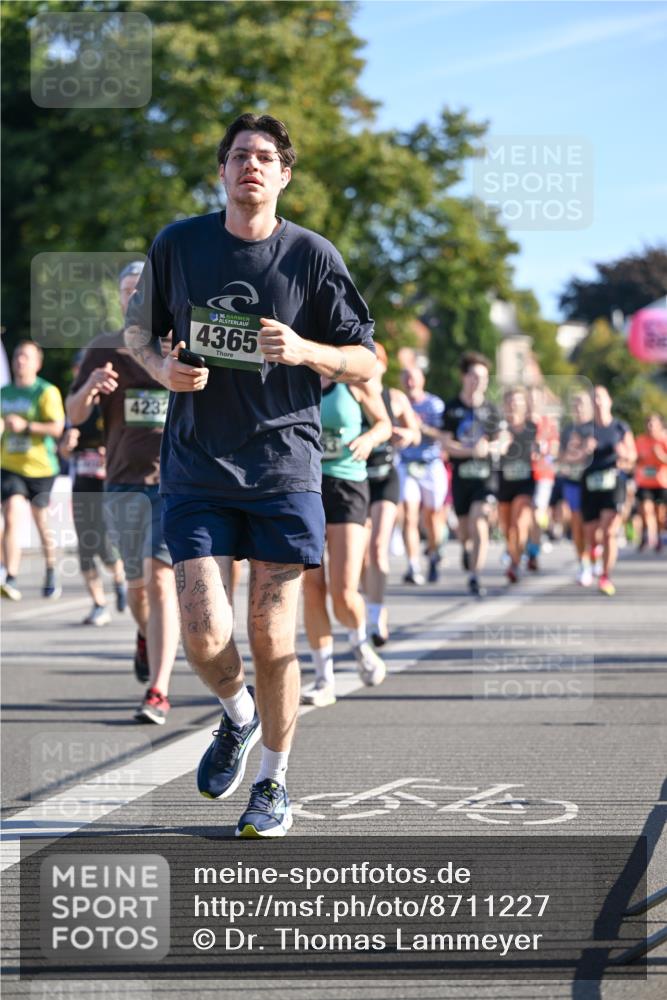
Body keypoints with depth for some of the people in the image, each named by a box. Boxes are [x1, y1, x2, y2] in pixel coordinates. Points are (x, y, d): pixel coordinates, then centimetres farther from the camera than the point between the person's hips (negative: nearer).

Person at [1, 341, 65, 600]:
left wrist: (25, 426, -23)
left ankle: (51, 574, 31)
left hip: (40, 467, -3)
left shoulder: (47, 392, -7)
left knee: (42, 522, 9)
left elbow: (57, 428, -17)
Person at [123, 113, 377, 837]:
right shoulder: (178, 245, 4)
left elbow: (365, 362, 4)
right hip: (196, 471, 1)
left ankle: (274, 782, 20)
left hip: (285, 468, -1)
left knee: (272, 640, 1)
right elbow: (138, 330, 17)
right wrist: (162, 367, -5)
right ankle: (237, 713, 24)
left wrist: (304, 350, -15)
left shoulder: (313, 256, 0)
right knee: (204, 634, -10)